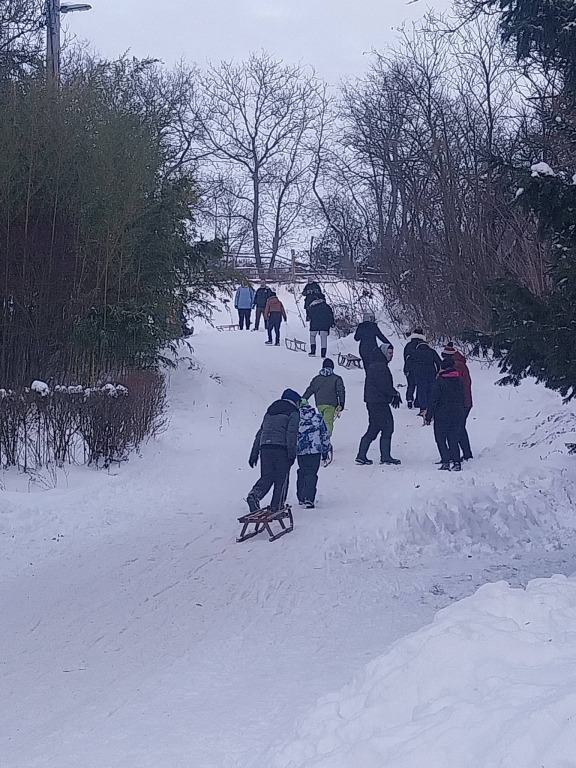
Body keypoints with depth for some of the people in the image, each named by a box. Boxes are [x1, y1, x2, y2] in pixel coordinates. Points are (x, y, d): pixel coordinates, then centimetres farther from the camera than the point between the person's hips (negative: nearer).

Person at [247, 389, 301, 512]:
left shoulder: (269, 412, 25)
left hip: (265, 447, 5)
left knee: (266, 477, 6)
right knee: (281, 479, 5)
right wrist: (292, 453, -12)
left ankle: (254, 495, -20)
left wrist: (254, 454, 21)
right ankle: (276, 507, 5)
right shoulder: (293, 413, 5)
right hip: (281, 448, -5)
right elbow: (291, 433, -10)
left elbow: (259, 433, 22)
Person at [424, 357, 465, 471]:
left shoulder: (439, 381, -12)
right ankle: (456, 462, 2)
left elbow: (433, 400, -12)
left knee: (440, 439, 4)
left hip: (442, 414, -5)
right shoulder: (459, 380, 6)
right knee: (453, 440, 12)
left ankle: (446, 461, -7)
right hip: (458, 414, 5)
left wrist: (429, 416, -6)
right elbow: (463, 399, 13)